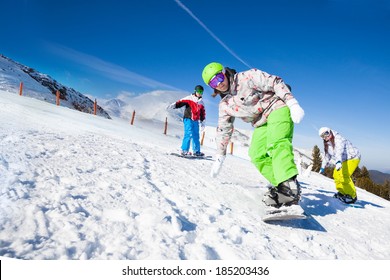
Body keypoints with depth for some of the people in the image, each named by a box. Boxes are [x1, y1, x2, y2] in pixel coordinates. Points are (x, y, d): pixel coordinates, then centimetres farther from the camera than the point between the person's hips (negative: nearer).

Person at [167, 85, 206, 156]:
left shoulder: (201, 102, 17)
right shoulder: (189, 98, 0)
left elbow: (203, 113, 21)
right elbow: (181, 102, -12)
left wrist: (203, 123, 21)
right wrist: (173, 105, -29)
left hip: (196, 121, 6)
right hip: (188, 119, -6)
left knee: (196, 136, 10)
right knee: (189, 134, -17)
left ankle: (196, 151, 21)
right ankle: (184, 150, -14)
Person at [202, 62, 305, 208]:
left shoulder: (248, 77, -8)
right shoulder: (225, 105, 8)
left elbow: (275, 83, -12)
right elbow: (223, 130, 14)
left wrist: (293, 104, -22)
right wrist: (219, 157, 14)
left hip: (277, 108, -6)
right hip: (261, 124, 7)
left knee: (276, 143, -31)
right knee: (257, 156, -11)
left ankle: (290, 186, -41)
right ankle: (280, 185, -9)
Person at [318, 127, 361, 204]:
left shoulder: (338, 140, -22)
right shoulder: (327, 144, 6)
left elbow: (339, 151, -42)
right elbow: (327, 156, 20)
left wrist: (338, 161, -58)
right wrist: (323, 167, 23)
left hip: (352, 158, -10)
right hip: (344, 160, 10)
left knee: (344, 176, -21)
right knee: (336, 175, 7)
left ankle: (352, 196, -8)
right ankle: (342, 192, 24)